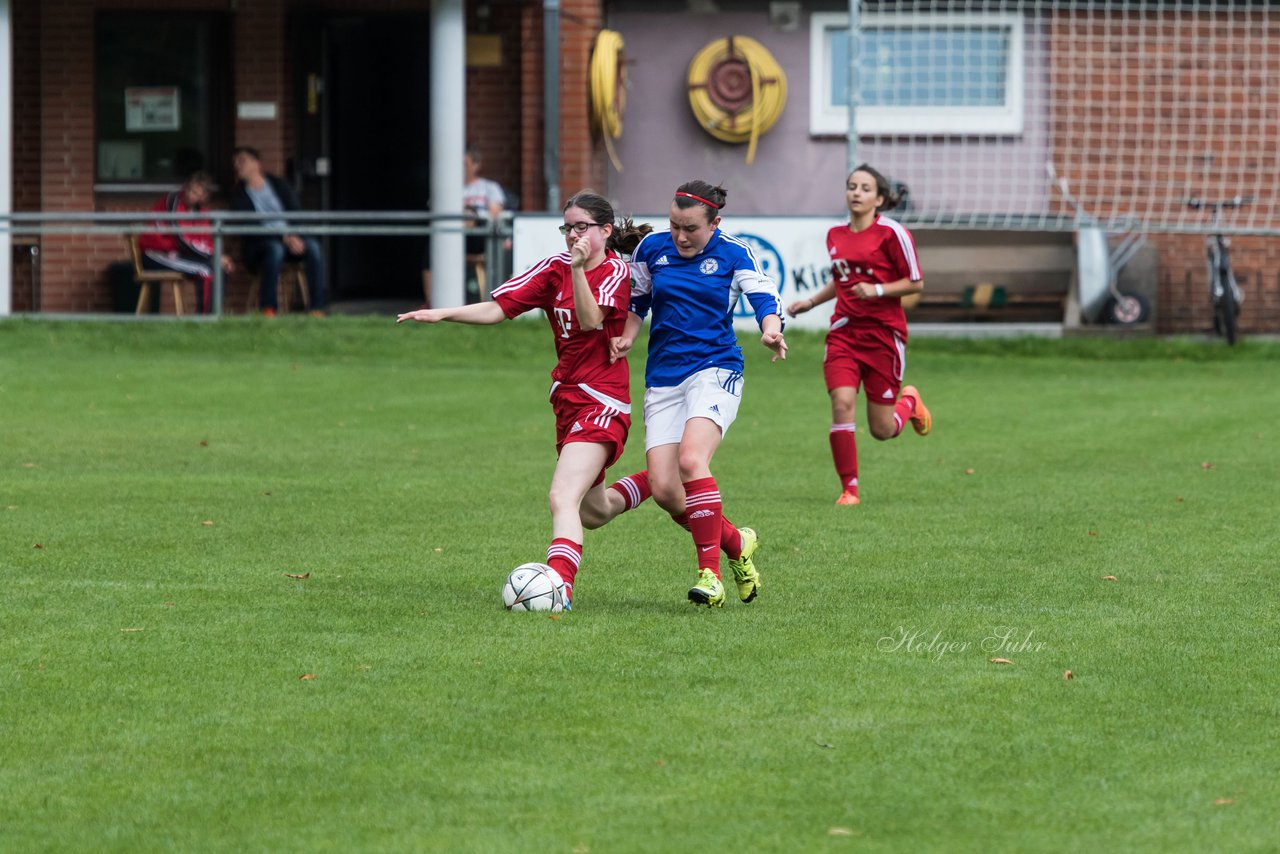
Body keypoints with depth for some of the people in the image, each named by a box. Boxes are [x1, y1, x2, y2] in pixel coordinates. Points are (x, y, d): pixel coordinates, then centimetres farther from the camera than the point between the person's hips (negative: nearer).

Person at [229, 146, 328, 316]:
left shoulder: (279, 184, 10)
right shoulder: (239, 195, 1)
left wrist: (295, 237, -18)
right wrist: (284, 238, -22)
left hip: (290, 240, 3)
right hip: (258, 247, -3)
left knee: (312, 246, -28)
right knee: (275, 248, -38)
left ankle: (318, 308, -32)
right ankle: (268, 309, -39)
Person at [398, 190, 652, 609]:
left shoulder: (617, 272, -9)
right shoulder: (556, 268, 6)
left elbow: (590, 320, -26)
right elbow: (499, 308, -1)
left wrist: (579, 269, -40)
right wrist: (443, 314, -14)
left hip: (602, 402, -7)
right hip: (567, 398, 7)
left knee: (563, 499, -23)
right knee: (593, 512, 19)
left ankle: (559, 583, -32)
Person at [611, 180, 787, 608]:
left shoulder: (733, 254, -2)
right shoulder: (652, 248, 7)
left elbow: (765, 296, -11)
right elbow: (635, 299, 21)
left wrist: (771, 329, -32)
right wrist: (626, 336, 2)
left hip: (714, 370, -4)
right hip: (662, 378, 4)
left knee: (691, 459, -29)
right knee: (663, 488, -7)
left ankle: (710, 573, -24)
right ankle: (736, 543, 18)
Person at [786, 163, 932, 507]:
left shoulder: (892, 233, -9)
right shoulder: (835, 236, 9)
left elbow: (915, 283, -6)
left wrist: (876, 291, -19)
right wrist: (811, 301, 14)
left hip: (884, 333, -4)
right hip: (844, 332, 4)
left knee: (882, 430, 1)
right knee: (841, 402, -18)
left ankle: (909, 402, 38)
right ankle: (849, 489, -8)